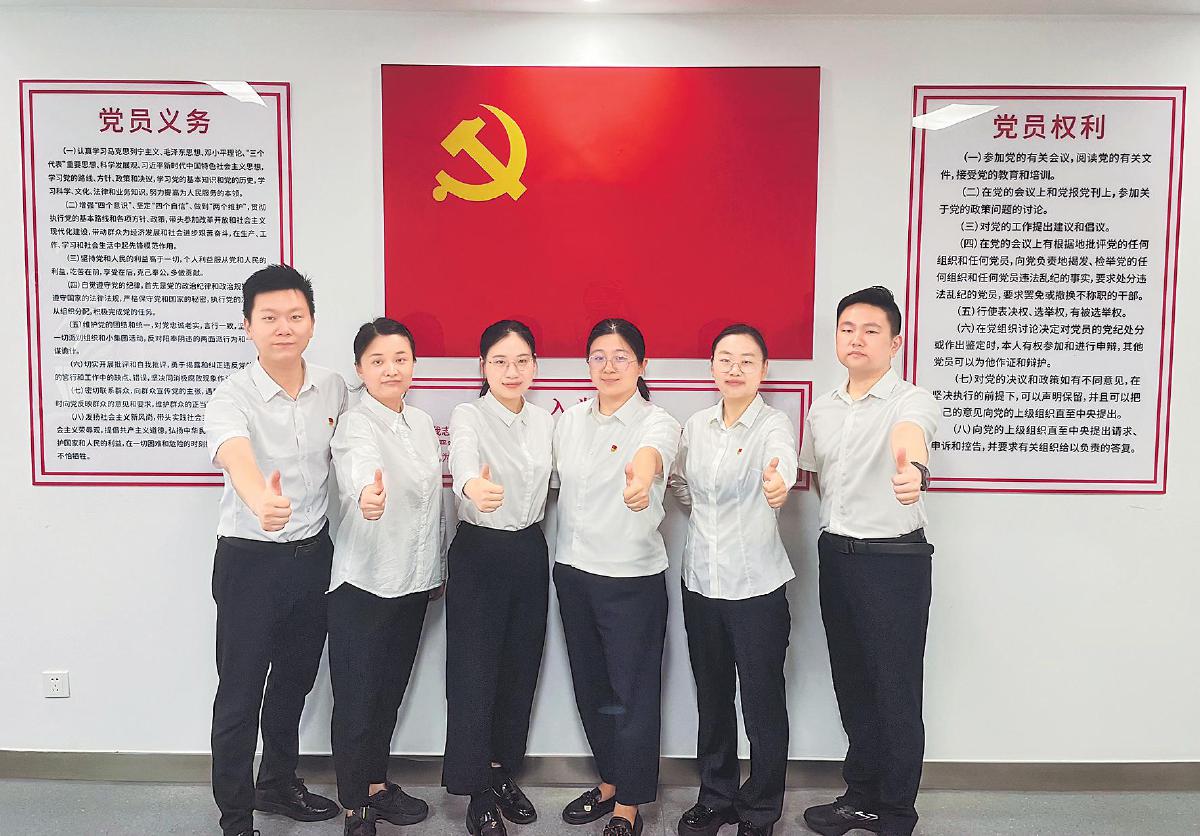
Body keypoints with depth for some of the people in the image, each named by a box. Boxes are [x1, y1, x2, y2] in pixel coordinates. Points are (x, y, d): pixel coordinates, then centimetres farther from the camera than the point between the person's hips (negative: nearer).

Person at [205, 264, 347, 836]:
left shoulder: (333, 388, -2)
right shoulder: (232, 397, -18)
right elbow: (236, 456, -39)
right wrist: (261, 500, -59)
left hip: (315, 553, 5)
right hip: (250, 558, -5)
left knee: (295, 680, 20)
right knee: (240, 693, 5)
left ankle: (279, 784, 41)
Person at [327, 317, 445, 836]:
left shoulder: (423, 423, 7)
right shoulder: (355, 425, -15)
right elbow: (360, 468, -39)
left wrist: (438, 569, 18)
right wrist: (368, 496, -62)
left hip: (414, 581, 7)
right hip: (363, 585, -6)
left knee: (390, 691, 19)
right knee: (357, 698, 5)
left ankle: (377, 785, 37)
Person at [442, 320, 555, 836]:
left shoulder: (545, 421, 6)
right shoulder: (468, 416, -11)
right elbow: (462, 461, -34)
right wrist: (473, 486, -57)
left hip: (530, 554, 5)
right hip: (479, 554, -5)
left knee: (520, 671, 13)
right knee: (475, 674, 0)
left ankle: (502, 773, 32)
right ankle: (479, 793, 16)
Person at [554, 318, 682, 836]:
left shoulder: (656, 421, -13)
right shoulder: (570, 420, 5)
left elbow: (654, 450, -37)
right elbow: (558, 479, 10)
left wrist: (643, 470, -61)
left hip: (632, 578, -5)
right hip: (573, 571, 6)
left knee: (633, 692, 5)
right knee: (590, 687, 17)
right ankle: (609, 783, 37)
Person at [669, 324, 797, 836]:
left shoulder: (774, 424, -12)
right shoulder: (697, 425, 4)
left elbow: (783, 461, -36)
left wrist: (779, 482, -58)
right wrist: (704, 514, 5)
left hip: (757, 586, -5)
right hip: (701, 581, 5)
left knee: (763, 703, 6)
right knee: (711, 698, 17)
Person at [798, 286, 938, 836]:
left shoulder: (910, 400, -13)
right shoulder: (822, 409, 7)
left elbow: (909, 433, -38)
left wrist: (912, 465, -60)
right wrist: (840, 525, 10)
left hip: (896, 559, -6)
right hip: (836, 554, 6)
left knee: (896, 690, 3)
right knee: (851, 682, 17)